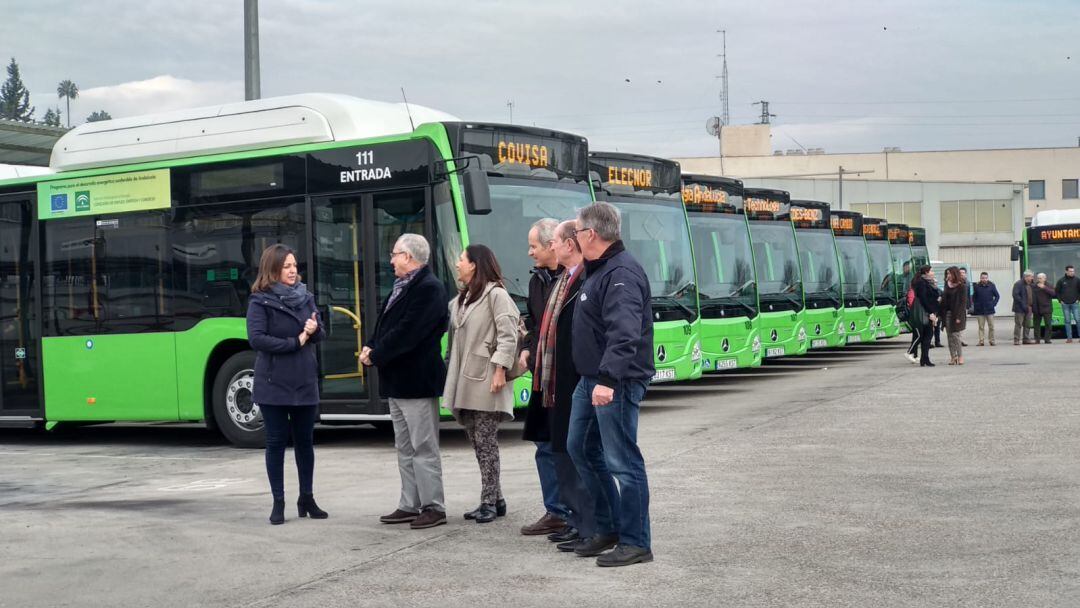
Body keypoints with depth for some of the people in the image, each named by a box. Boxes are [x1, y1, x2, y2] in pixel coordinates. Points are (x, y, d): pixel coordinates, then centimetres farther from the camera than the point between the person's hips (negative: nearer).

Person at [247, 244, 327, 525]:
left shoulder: (305, 296, 8)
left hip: (305, 382, 4)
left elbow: (320, 333, 8)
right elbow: (257, 339, -17)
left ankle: (307, 498, 22)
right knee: (276, 442, 2)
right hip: (274, 385, -4)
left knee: (305, 440, 11)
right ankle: (278, 502, 11)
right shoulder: (260, 301, -7)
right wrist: (296, 342, -15)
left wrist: (314, 330, -16)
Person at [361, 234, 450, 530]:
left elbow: (407, 331, -22)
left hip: (417, 380, -10)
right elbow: (385, 323, 17)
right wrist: (370, 347, -1)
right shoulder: (402, 287, 15)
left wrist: (376, 355, -15)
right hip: (397, 380, 10)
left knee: (424, 448, -4)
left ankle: (433, 507, 2)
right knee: (405, 448, 13)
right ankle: (410, 505, 20)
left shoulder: (429, 288, -15)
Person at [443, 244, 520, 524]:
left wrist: (500, 370, -20)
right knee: (476, 441, 9)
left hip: (484, 379, -8)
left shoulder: (495, 294, -6)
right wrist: (450, 373, 8)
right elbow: (455, 338, 16)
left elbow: (508, 335, -13)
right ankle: (495, 499, 16)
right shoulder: (460, 299, 19)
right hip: (464, 380, 8)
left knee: (485, 441, -5)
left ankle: (489, 501, -1)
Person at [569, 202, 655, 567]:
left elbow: (624, 335, -30)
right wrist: (596, 378, 16)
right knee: (580, 448, 17)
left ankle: (635, 543, 4)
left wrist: (608, 379, -37)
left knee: (622, 460, -5)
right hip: (592, 379, 11)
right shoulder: (598, 270, 15)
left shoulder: (621, 274, -18)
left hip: (617, 383, -11)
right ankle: (609, 527, 27)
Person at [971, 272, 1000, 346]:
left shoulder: (991, 286, 1)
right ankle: (981, 341, 2)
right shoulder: (976, 286, 2)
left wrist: (994, 304, -3)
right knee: (981, 327, 2)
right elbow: (973, 297, 11)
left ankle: (992, 341, 11)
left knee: (991, 326, 3)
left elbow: (997, 296, 8)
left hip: (990, 310, 0)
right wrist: (975, 305, 1)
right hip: (980, 311, 0)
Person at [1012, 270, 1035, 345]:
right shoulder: (1018, 284, -8)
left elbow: (1032, 296, 23)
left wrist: (1031, 306, 8)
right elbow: (1015, 295, -17)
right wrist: (1023, 305, -20)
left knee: (1027, 325, 9)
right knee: (1018, 325, -7)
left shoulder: (1030, 285, 17)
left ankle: (1026, 339, 16)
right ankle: (1016, 340, -6)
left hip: (1028, 309, 8)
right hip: (1020, 309, -8)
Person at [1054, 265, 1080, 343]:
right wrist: (1060, 300, 3)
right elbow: (1056, 291, 10)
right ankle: (1069, 338, 3)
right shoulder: (1061, 280, 3)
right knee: (1067, 321, 2)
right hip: (1065, 304, 1)